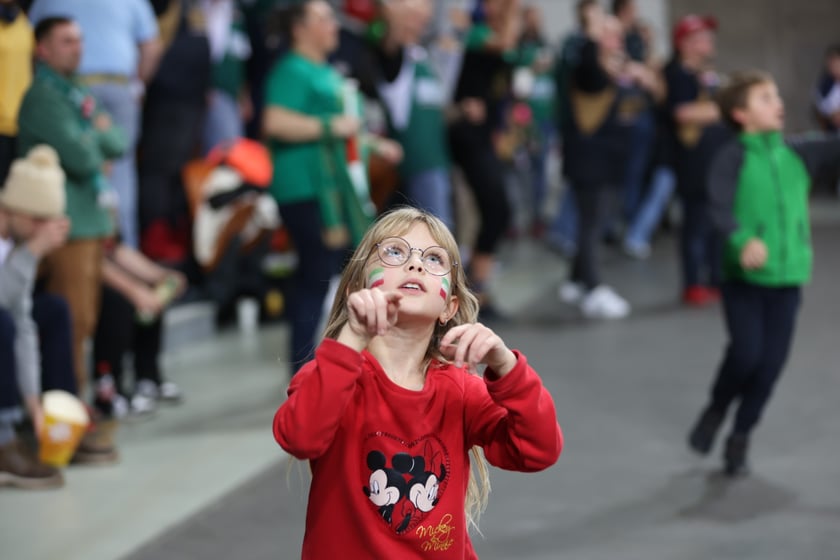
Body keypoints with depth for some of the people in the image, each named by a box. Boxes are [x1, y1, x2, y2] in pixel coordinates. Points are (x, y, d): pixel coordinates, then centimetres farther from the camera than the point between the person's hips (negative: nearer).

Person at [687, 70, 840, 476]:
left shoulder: (797, 154, 7)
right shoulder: (733, 157, -7)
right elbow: (719, 209, -20)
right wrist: (743, 240, -37)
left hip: (787, 275, 4)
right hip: (743, 275, -4)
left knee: (772, 361, 2)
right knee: (746, 351, -13)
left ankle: (740, 438, 21)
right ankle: (716, 410, 18)